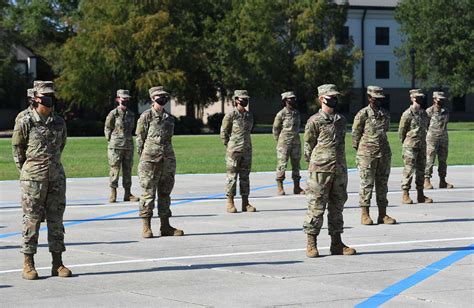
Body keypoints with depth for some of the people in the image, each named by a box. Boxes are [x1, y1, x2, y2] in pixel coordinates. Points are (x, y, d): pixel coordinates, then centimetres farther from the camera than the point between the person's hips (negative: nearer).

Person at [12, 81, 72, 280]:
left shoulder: (59, 123, 8)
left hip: (56, 178, 4)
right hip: (33, 179, -4)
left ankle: (57, 263, 10)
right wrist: (28, 173, 7)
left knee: (56, 220, 5)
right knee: (32, 220, -1)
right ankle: (28, 264, 5)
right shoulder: (25, 123, -5)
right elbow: (17, 151, 2)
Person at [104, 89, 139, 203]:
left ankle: (127, 194, 11)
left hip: (128, 146, 5)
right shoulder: (113, 114, -4)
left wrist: (127, 140, 14)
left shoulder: (131, 114, 11)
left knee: (128, 170, 6)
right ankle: (113, 195, 0)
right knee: (114, 170, -4)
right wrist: (112, 141, 2)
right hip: (116, 146, -5)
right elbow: (107, 129, 2)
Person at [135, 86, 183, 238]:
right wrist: (143, 160, -5)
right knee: (148, 193, -4)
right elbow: (140, 139, -2)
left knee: (165, 193, 9)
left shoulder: (169, 118, 14)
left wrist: (169, 159, 15)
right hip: (150, 160, -6)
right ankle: (146, 227, 0)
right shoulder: (146, 116, -3)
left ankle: (165, 226, 14)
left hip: (168, 161, 6)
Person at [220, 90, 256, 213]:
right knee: (232, 176, -2)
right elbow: (223, 133, -2)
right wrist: (229, 147, -1)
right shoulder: (230, 115, -6)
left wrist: (246, 146, 14)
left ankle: (245, 203, 10)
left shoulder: (249, 116, 10)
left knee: (245, 176, 6)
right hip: (233, 151, -5)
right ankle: (230, 203, 2)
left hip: (246, 151, 5)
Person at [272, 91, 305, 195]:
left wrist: (295, 139, 14)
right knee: (282, 164, -4)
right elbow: (276, 129, 0)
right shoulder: (281, 114, -7)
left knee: (296, 164, 8)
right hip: (284, 143, -6)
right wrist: (279, 141, 4)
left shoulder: (297, 113, 10)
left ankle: (297, 187, 13)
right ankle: (280, 187, 2)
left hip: (296, 143, 6)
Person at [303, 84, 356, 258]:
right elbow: (308, 146, -2)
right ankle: (311, 244, 3)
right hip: (320, 171, -6)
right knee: (316, 206, -4)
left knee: (337, 207, 10)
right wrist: (314, 165, 0)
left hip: (340, 170, 6)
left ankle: (336, 243, 17)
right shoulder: (315, 121, -6)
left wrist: (340, 164, 16)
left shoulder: (341, 120, 14)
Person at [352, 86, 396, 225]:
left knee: (382, 184, 7)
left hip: (384, 153, 5)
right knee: (367, 184, -2)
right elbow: (355, 134, -1)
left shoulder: (386, 115, 11)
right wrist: (360, 150, 4)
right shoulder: (362, 114, -5)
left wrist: (382, 148, 14)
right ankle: (365, 215, 3)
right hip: (367, 154, -5)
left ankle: (383, 215, 12)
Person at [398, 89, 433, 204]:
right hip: (410, 147, -7)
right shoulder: (407, 114, -10)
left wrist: (422, 141, 15)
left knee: (421, 170, 9)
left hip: (422, 146, 7)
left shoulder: (424, 114, 11)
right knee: (409, 170, -6)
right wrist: (405, 143, 2)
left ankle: (420, 195, 15)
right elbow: (401, 131, -5)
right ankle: (405, 195, -1)